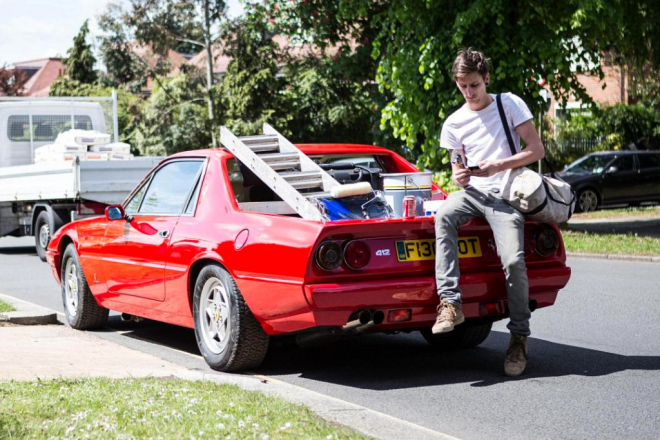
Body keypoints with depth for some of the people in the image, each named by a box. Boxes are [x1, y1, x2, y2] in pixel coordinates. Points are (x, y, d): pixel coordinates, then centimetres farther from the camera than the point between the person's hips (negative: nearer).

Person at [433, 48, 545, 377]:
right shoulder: (454, 123, 14)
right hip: (473, 192, 3)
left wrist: (497, 167, -14)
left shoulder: (509, 104, 4)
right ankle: (450, 303, -37)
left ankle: (519, 336, -5)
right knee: (444, 215, -32)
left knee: (513, 261, -23)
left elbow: (537, 150, -1)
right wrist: (458, 177, -5)